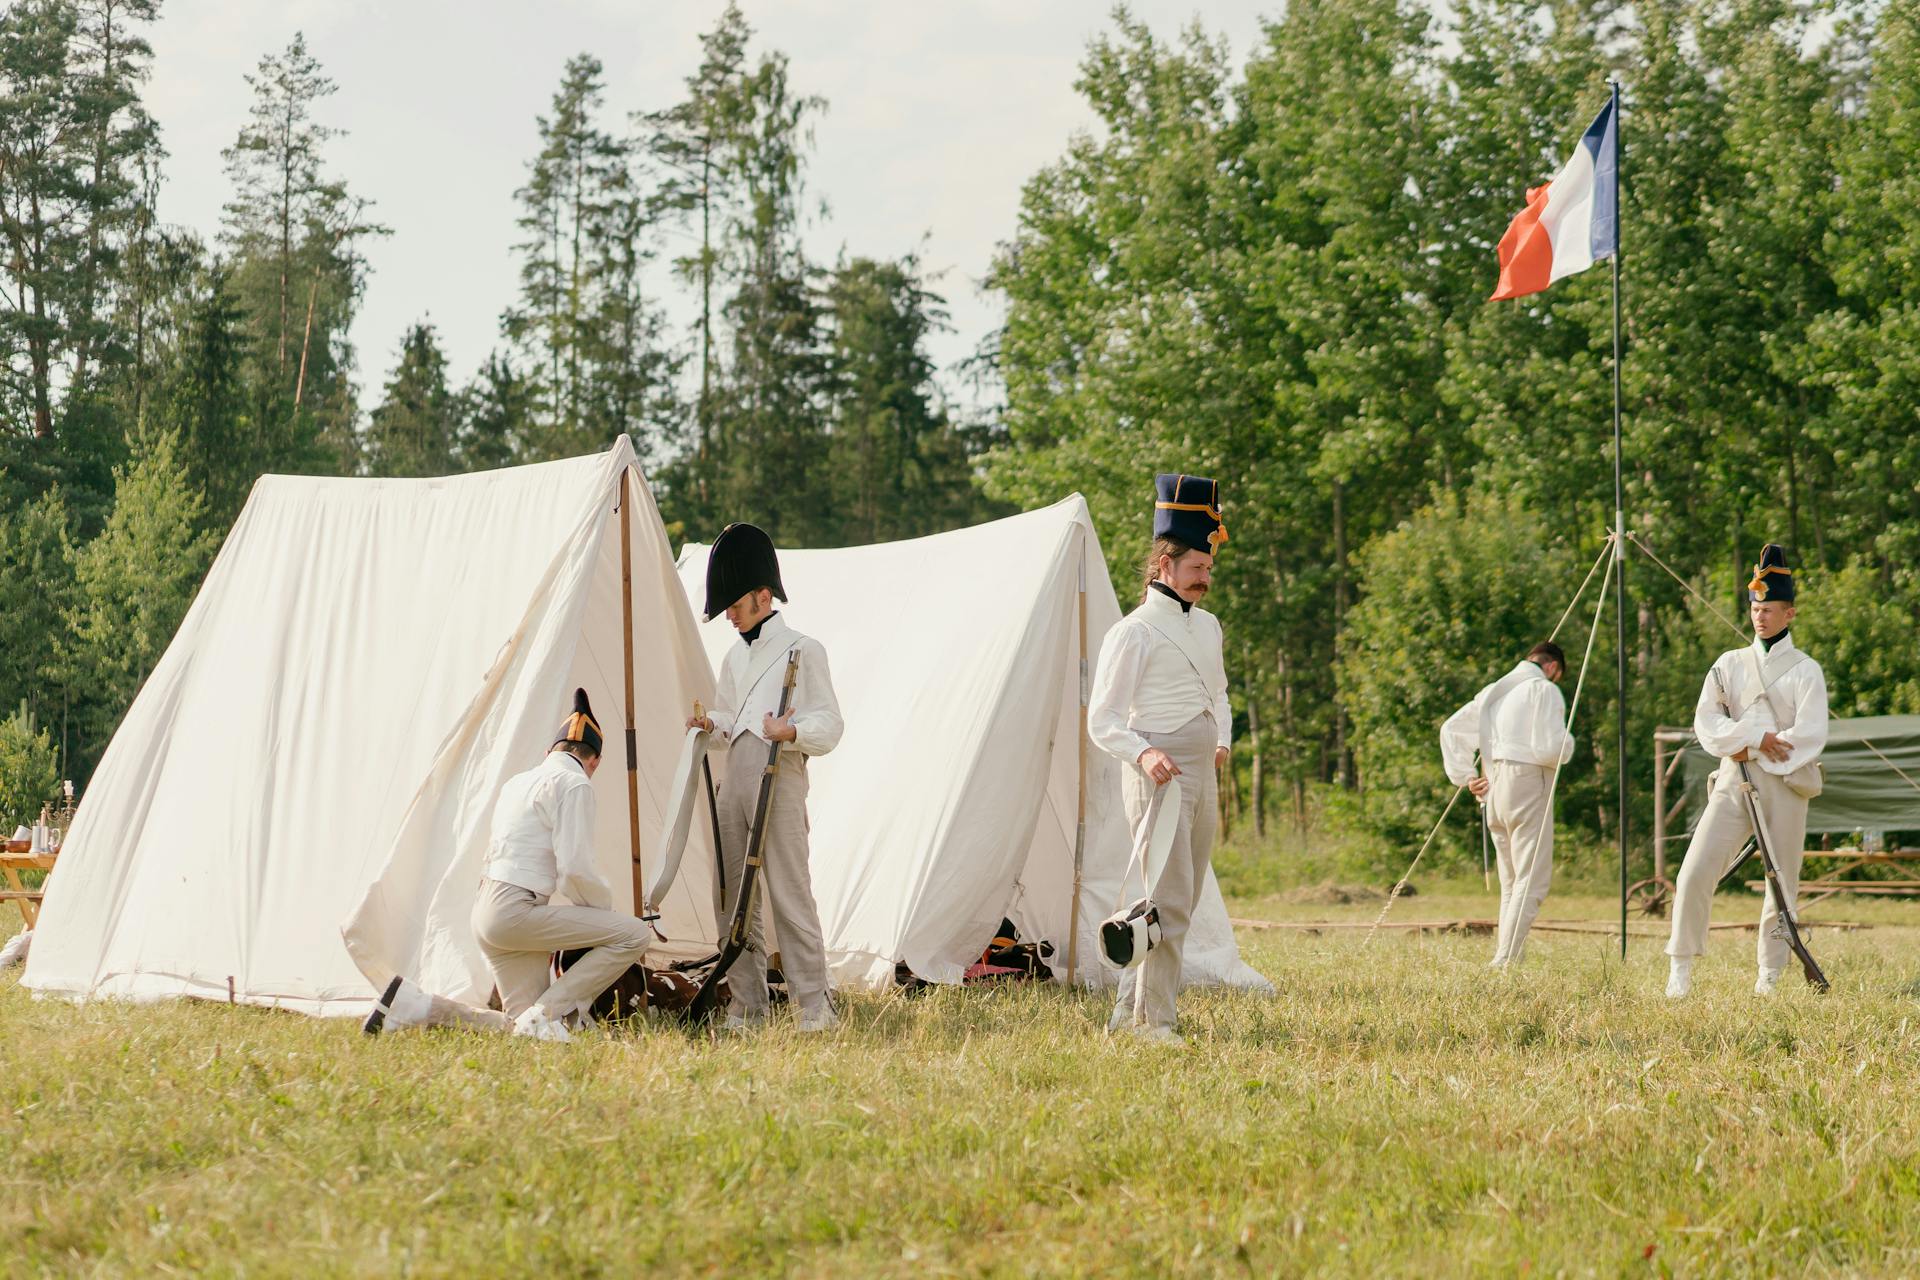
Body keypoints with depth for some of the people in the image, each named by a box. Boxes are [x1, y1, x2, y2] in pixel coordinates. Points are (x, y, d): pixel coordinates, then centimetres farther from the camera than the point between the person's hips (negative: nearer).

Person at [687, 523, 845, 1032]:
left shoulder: (802, 650, -1)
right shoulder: (736, 656, 21)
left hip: (779, 783, -7)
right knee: (732, 898, 7)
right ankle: (746, 1005, 13)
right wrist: (711, 724, 10)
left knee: (789, 895, -10)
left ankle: (813, 1007, -8)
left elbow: (829, 723, -5)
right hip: (734, 781, 8)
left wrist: (789, 732, -24)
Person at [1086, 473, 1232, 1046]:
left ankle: (1128, 1011, 17)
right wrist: (1144, 753, -26)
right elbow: (1102, 722, -10)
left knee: (1182, 900, 10)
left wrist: (1222, 742, 13)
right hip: (1157, 776, -8)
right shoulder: (1133, 634, -9)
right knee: (1169, 897, -13)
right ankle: (1153, 1021, -9)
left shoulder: (1207, 626, 15)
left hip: (1202, 776, 8)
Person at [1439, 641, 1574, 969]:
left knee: (1511, 883, 15)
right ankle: (1505, 962, -19)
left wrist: (1465, 776, 16)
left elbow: (1452, 729, 21)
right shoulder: (1544, 689, -5)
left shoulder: (1493, 691, 18)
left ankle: (1503, 959, 11)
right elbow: (1551, 748, -15)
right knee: (1532, 881, -8)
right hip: (1528, 785, -8)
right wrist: (1568, 743, 7)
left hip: (1495, 790, 8)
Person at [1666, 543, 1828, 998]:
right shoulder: (1729, 665, 13)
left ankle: (1770, 975, 10)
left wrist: (1749, 751, -10)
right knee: (1695, 873, -12)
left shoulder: (1805, 671, 5)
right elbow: (1706, 723, 2)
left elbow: (1810, 735, -8)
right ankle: (1681, 968, -6)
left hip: (1785, 785, -2)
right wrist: (1754, 737, -12)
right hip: (1734, 782, 2)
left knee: (1782, 883, 0)